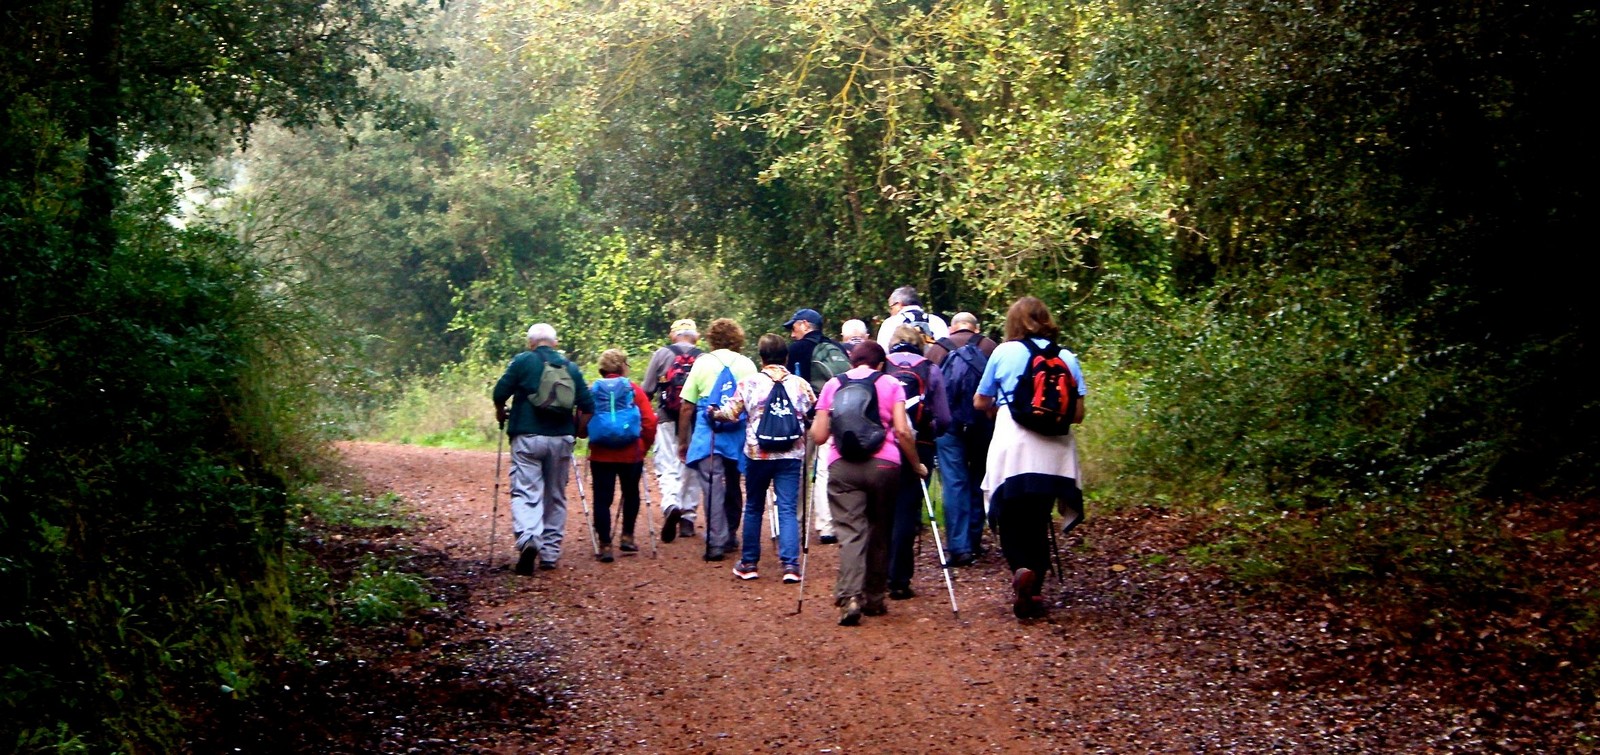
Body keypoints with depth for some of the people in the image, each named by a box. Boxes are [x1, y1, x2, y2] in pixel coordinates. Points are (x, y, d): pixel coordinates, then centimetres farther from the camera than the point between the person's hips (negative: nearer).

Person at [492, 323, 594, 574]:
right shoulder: (571, 368, 11)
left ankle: (528, 540, -31)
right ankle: (550, 553, 14)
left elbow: (500, 393, -5)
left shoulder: (523, 361, 0)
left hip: (528, 437, -3)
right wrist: (577, 431, 20)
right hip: (561, 440, 3)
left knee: (526, 492, -6)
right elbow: (587, 405, 7)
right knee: (555, 497, 13)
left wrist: (501, 415, 14)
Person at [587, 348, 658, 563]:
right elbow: (649, 422, -7)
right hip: (631, 454, 0)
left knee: (602, 498, 3)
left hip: (601, 454, 0)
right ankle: (627, 537, 23)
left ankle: (605, 545, -1)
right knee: (631, 493, 20)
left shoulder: (592, 391, 0)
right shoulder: (634, 389, -2)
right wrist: (645, 445, 6)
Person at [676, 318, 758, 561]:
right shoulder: (748, 365, 7)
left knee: (713, 486, -5)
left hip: (708, 434, -3)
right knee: (732, 485, 17)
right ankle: (730, 537, 26)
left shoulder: (702, 362, 2)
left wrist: (683, 442, 8)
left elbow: (686, 407, 2)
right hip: (739, 435, 3)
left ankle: (716, 543, -12)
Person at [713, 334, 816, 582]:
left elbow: (732, 412, -2)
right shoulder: (800, 384, 1)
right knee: (788, 509, 0)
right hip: (791, 455, 0)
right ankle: (790, 564, -11)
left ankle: (749, 563, 19)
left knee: (753, 508, 14)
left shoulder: (749, 383, -3)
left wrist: (716, 413, 19)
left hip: (757, 454, 0)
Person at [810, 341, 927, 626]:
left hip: (842, 466, 0)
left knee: (850, 532, -4)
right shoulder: (890, 384, 8)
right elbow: (902, 431, -2)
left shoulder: (832, 385, 12)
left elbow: (819, 436, 8)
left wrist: (815, 422, 29)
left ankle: (850, 597, -22)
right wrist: (917, 465, 10)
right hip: (883, 464, 0)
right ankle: (874, 599, 21)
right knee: (879, 532, 15)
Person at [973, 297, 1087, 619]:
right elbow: (1078, 413, 3)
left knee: (1010, 520, 8)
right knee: (1038, 521, 13)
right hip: (1053, 454, 2)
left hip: (1012, 450, -2)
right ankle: (1033, 592, 10)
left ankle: (1021, 568, -16)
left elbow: (980, 403, 11)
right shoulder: (1067, 358, 6)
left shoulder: (1004, 352, 2)